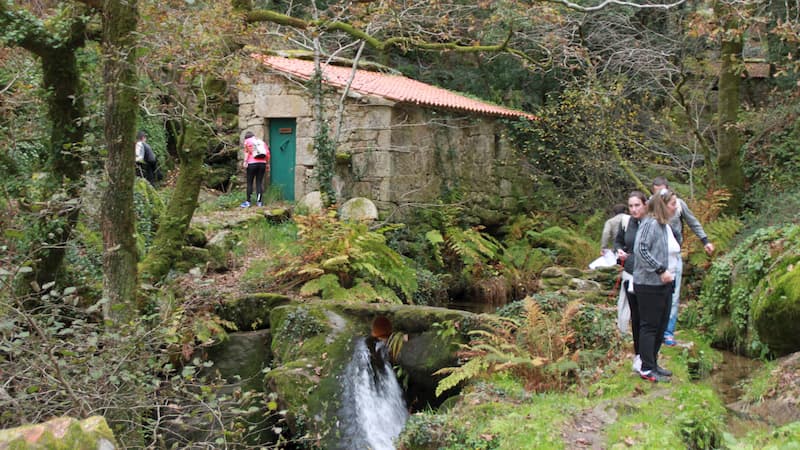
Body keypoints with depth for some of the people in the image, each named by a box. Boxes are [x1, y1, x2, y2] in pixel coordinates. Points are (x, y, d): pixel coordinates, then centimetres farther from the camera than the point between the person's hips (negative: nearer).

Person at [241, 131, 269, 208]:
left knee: (250, 182, 1)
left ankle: (248, 202, 0)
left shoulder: (247, 141, 10)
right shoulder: (261, 141, 21)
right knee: (259, 182, 5)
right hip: (262, 163, 3)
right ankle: (259, 201, 3)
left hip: (252, 163, -3)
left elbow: (247, 151, -8)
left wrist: (245, 161, -12)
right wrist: (267, 163, 19)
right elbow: (268, 153, 12)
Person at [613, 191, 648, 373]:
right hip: (630, 275, 4)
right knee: (635, 317, 11)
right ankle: (638, 354, 23)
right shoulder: (626, 223, 3)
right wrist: (619, 251, -1)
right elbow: (617, 241, 20)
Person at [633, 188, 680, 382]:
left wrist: (671, 274, 19)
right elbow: (641, 250, -25)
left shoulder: (666, 226, 15)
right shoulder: (650, 224, -15)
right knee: (649, 326, -3)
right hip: (649, 285, -10)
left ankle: (653, 364, 26)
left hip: (665, 284, 10)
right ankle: (647, 369, 3)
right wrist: (660, 270, -23)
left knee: (661, 326, 14)